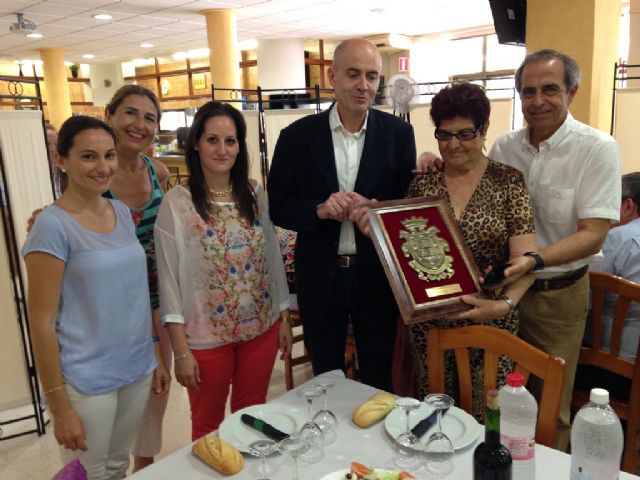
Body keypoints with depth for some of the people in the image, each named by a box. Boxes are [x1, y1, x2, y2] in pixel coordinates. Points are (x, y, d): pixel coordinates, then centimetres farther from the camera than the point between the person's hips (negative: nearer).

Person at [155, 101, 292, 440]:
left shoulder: (254, 195, 1)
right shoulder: (177, 202, -11)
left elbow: (273, 258, 8)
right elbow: (169, 279, -10)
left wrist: (284, 318, 8)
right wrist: (181, 351, -11)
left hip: (261, 328, 4)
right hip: (206, 336, -3)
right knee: (208, 425, 17)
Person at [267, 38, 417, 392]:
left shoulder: (398, 133, -2)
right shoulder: (297, 136, -3)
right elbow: (278, 207, -1)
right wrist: (319, 210, -20)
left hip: (378, 276, 0)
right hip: (320, 278, 0)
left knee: (379, 382, 17)